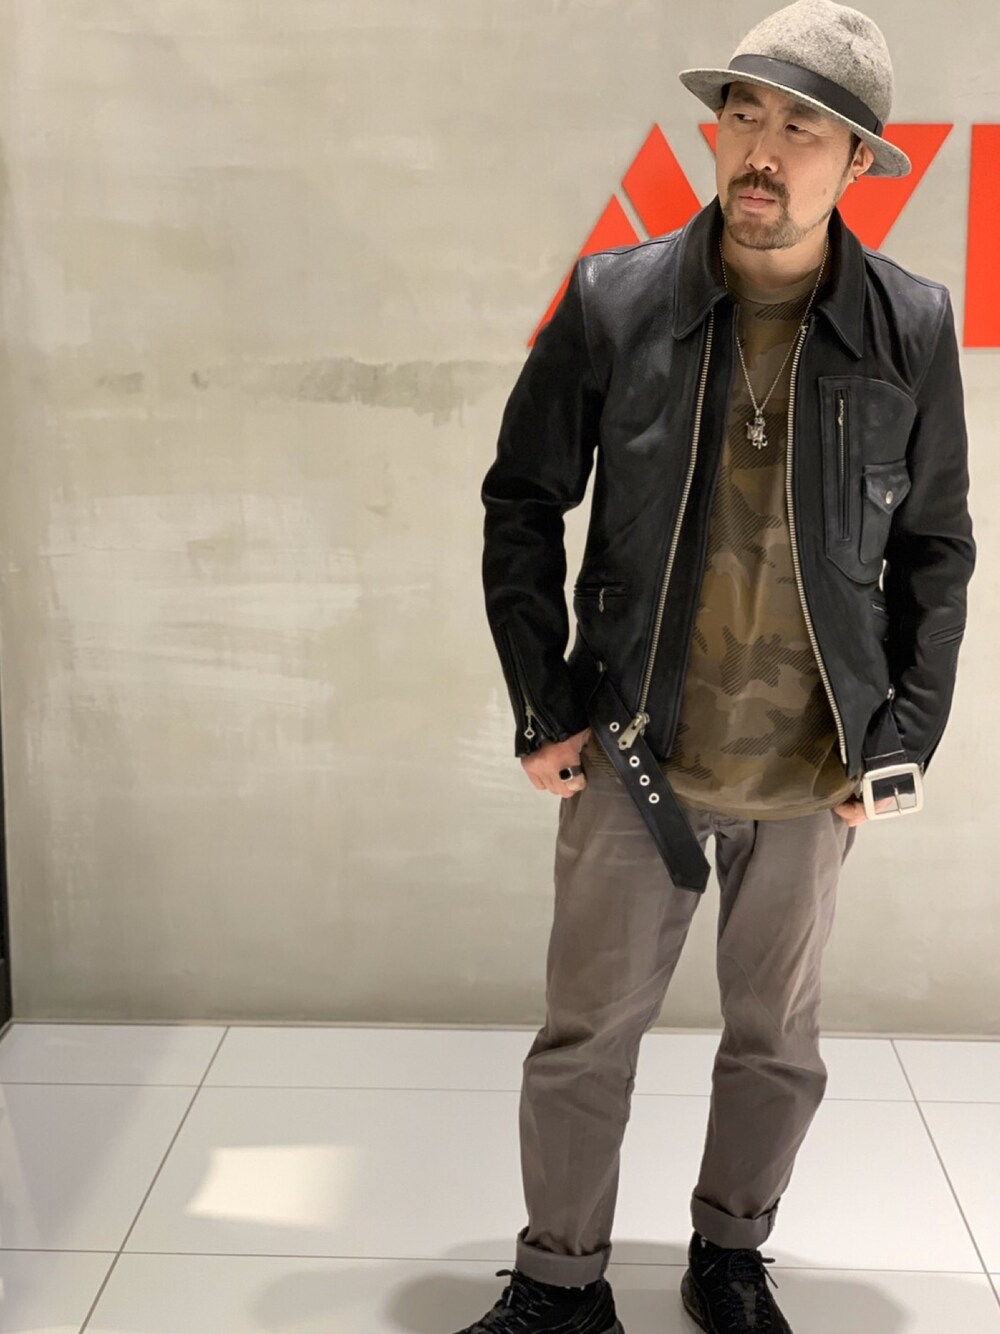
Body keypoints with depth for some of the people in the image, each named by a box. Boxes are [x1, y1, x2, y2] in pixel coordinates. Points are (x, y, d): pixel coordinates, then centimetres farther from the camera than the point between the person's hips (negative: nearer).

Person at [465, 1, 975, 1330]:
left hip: (810, 773, 1)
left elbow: (936, 549, 3)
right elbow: (523, 502, -1)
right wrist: (541, 709, -4)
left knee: (778, 1037, 16)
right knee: (587, 1032, 8)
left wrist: (904, 739, -2)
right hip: (636, 756, -1)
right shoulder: (613, 302, -9)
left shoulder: (913, 329, -6)